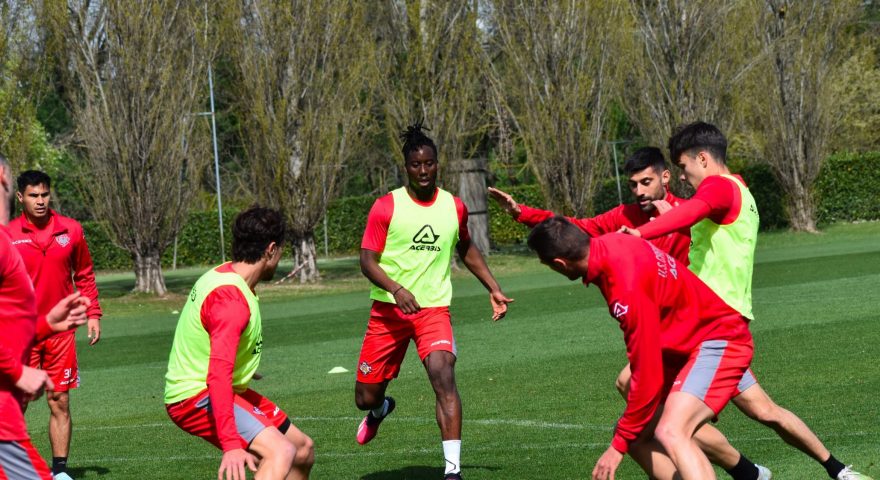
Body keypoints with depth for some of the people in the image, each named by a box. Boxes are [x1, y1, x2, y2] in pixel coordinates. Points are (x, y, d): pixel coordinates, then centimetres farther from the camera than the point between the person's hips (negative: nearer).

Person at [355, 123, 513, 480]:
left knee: (444, 376, -24)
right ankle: (381, 410, 46)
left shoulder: (454, 207, 5)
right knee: (366, 397, 5)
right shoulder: (386, 206, -5)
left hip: (434, 309, 1)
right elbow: (367, 260, -9)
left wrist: (493, 289, 19)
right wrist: (397, 290, -26)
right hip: (388, 311, -1)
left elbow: (466, 249, 25)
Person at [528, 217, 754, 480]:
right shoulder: (606, 243, -8)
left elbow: (647, 377, -27)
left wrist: (619, 445, -19)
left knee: (670, 433, -32)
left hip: (718, 340, -11)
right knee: (637, 436, 6)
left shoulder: (628, 289, -33)